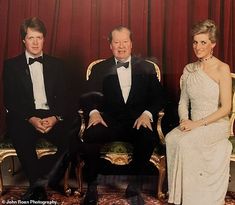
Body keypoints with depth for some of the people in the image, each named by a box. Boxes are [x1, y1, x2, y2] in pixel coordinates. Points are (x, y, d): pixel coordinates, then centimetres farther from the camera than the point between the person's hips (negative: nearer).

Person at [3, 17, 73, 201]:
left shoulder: (56, 64, 17)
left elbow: (63, 97, 10)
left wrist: (55, 118, -12)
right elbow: (10, 101, 2)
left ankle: (39, 184, -14)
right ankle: (40, 186, -17)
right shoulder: (11, 65, 11)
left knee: (71, 135, -28)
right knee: (22, 138, -36)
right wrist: (30, 119, -15)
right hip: (23, 117, -2)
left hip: (52, 116, 2)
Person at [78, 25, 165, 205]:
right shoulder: (100, 69, 16)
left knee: (149, 137, -33)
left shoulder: (147, 68, 15)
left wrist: (147, 114, -14)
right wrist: (94, 112, -17)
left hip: (137, 121, 0)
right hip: (109, 121, 0)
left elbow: (158, 97, 7)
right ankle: (92, 186, -9)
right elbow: (89, 96, 5)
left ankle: (134, 186, -9)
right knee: (89, 135, -31)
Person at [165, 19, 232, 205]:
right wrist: (184, 120, -8)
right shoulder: (189, 69, 11)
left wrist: (198, 123, -17)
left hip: (216, 125, -4)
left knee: (185, 142, -31)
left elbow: (226, 108, -10)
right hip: (193, 125, 5)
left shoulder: (222, 69, -6)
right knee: (171, 138, -27)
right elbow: (183, 102, 13)